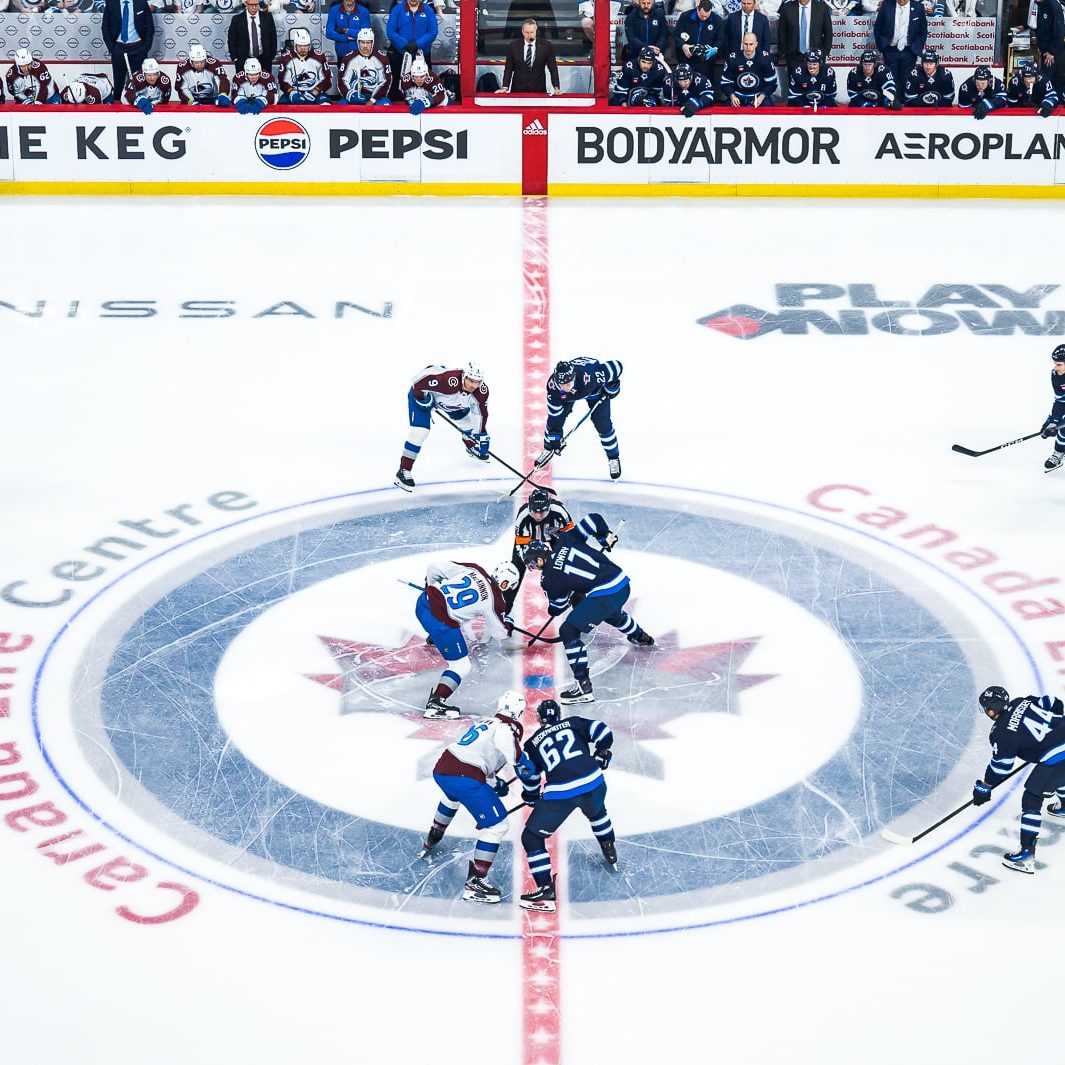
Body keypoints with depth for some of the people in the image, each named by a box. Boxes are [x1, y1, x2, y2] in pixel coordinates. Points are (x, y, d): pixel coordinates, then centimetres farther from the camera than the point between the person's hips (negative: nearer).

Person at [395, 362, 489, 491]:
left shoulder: (481, 391, -23)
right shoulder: (448, 380, -44)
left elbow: (481, 413, -9)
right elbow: (425, 374, -37)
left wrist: (482, 434, -7)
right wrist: (423, 398, -27)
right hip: (422, 393, -7)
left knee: (467, 421, 16)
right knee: (420, 431, -21)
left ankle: (471, 447, 50)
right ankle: (403, 471, -16)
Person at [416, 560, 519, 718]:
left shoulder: (473, 570, 7)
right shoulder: (495, 599, -4)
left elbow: (435, 567, 8)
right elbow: (499, 633, 7)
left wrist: (430, 584, 28)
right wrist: (509, 627, 30)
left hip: (424, 602, 7)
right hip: (441, 622, -7)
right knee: (461, 666, 5)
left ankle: (433, 638, 67)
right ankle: (435, 705, -3)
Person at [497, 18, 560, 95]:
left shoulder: (546, 45, -2)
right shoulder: (514, 45, 1)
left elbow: (553, 68, 0)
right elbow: (508, 69, 4)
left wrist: (556, 88, -12)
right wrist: (505, 87, -8)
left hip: (539, 90, 0)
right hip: (518, 90, 1)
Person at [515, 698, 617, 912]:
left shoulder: (532, 743, 17)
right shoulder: (574, 723, 19)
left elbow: (529, 775, 18)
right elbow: (602, 732, 9)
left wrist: (531, 797, 37)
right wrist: (601, 754, 28)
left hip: (560, 794, -3)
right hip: (594, 784, 4)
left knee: (531, 837, 8)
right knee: (597, 812, 40)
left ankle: (547, 891, -2)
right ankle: (611, 854, 54)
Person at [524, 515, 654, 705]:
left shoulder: (550, 579, -6)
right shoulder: (565, 538, 4)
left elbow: (557, 606, 10)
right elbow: (594, 520, 3)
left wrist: (552, 611, 34)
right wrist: (606, 537, 22)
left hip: (604, 594, -8)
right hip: (622, 582, 8)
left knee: (568, 630, -2)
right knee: (611, 613, 42)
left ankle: (583, 686, -8)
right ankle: (641, 637, 71)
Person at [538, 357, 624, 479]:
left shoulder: (590, 375, -49)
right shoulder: (553, 386, -37)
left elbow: (616, 366, -36)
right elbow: (554, 412, -23)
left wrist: (612, 386, -22)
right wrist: (555, 437, -20)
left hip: (596, 390, -2)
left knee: (603, 425, -5)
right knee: (555, 418, 0)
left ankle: (613, 458, 19)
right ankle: (548, 449, 30)